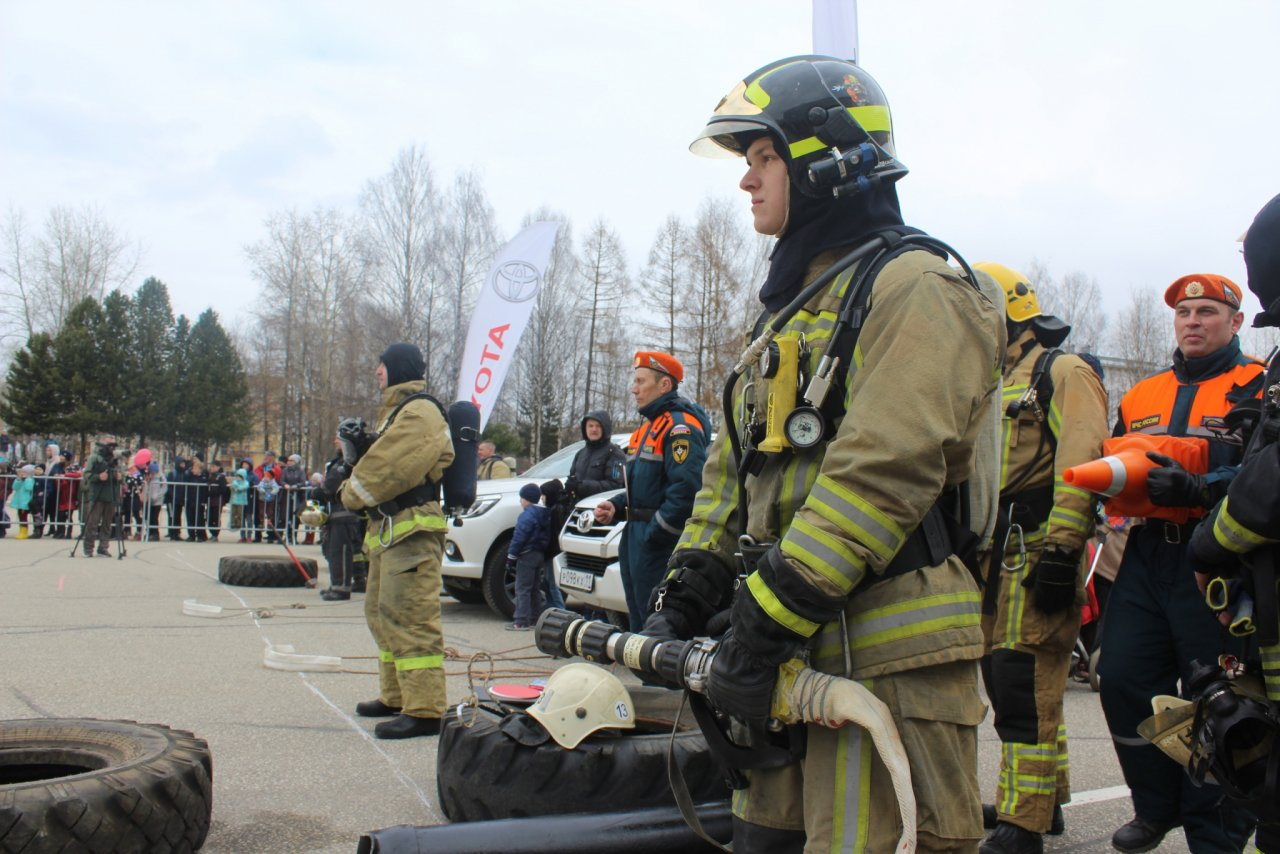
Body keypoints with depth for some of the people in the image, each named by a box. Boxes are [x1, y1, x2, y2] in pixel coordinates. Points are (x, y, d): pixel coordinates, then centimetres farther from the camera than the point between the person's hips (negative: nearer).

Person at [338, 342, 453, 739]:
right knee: (382, 614, 18)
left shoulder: (419, 413, -13)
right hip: (388, 528, 12)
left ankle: (424, 710, -15)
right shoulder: (395, 411, 23)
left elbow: (389, 469, -20)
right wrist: (354, 451, 4)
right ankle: (396, 697, 29)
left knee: (409, 618, -15)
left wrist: (352, 493, -4)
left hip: (412, 531, -12)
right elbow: (378, 462, 24)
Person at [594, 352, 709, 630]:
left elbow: (686, 489, -24)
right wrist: (616, 506, 9)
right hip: (636, 535, 10)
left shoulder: (679, 426, -14)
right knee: (639, 620, 17)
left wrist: (654, 534, -21)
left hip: (659, 543, -10)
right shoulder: (650, 425, 19)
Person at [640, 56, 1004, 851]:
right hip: (798, 654, 9)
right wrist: (684, 599, 12)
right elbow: (735, 467, 21)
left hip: (888, 662, -9)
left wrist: (765, 622, -22)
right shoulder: (797, 303, 22)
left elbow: (881, 475, -21)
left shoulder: (914, 290, -8)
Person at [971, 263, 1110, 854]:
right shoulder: (993, 385, 24)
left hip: (1038, 554, -10)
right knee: (1005, 677, 14)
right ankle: (1042, 799, 27)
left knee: (1023, 685, -10)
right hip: (995, 557, 10)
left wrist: (1060, 549, -24)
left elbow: (1079, 465, -17)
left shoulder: (1062, 372, -5)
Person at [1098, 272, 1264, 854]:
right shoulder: (1141, 397, 20)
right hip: (1146, 560, 5)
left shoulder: (1259, 388, 3)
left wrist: (1200, 489, -25)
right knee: (1123, 680, 1)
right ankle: (1158, 807, 21)